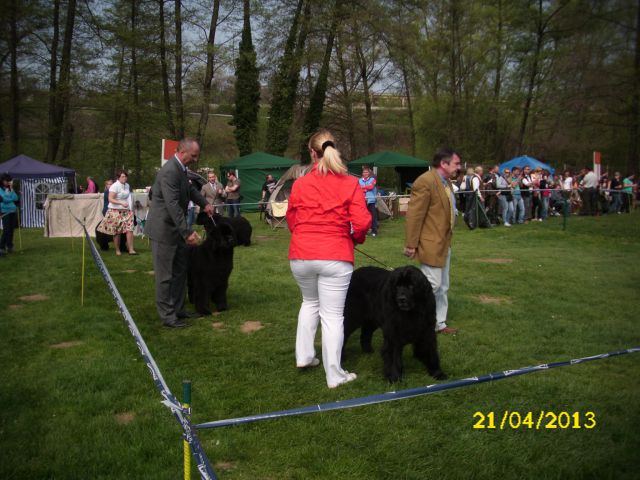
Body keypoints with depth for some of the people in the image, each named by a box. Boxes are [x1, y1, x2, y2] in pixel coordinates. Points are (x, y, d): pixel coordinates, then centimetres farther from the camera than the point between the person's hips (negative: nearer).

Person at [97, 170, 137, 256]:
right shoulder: (114, 186, -12)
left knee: (129, 229, -7)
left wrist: (131, 208, 13)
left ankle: (131, 250, -5)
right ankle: (117, 250, 16)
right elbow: (110, 199, -18)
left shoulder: (127, 185, 10)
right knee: (117, 232, 2)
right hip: (116, 211, -5)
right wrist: (121, 203, -28)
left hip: (126, 211, 5)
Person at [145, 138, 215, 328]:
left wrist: (204, 203, 15)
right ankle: (167, 316, 8)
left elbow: (190, 189, 27)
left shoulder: (180, 169, 7)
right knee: (165, 275, -1)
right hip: (163, 229, -10)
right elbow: (173, 205, -29)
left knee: (179, 272, 17)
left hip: (175, 229, 10)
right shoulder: (170, 172, -24)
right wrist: (187, 232, -31)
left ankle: (178, 309, 27)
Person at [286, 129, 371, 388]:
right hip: (335, 257, -2)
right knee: (332, 315, 3)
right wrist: (355, 238, 12)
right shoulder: (350, 184, -4)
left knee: (310, 302, 27)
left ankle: (304, 355, 29)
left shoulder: (299, 184, 1)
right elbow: (362, 222, -10)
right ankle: (334, 375, 10)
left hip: (301, 256, 3)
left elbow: (291, 220, 10)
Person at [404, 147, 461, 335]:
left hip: (444, 243, 10)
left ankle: (439, 324, 26)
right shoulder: (425, 182, -20)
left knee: (442, 287, 16)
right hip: (431, 244, -10)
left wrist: (447, 239, 19)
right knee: (432, 285, -6)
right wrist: (411, 245, -19)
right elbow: (414, 215, -21)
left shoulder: (446, 181, 12)